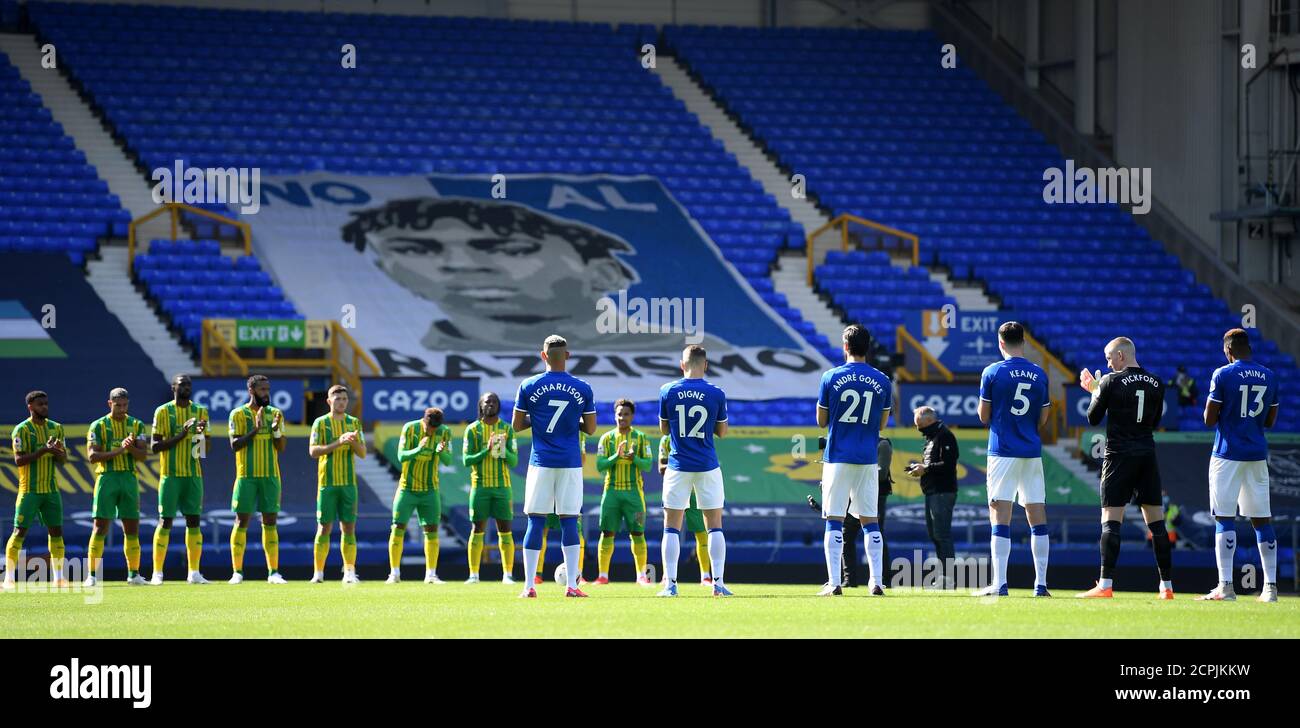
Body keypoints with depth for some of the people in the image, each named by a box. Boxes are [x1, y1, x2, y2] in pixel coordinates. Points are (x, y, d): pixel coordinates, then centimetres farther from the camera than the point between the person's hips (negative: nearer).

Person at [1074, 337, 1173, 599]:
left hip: (1119, 455, -5)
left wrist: (1095, 392, 17)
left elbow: (1093, 419, -1)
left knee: (1111, 519, -5)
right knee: (1156, 521, 7)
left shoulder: (1111, 382, -8)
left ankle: (1105, 584, -12)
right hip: (1147, 454, 5)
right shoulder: (1156, 384, 7)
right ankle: (1166, 585, 8)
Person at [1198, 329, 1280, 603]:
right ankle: (1270, 587, 7)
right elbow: (1270, 421, 13)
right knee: (1262, 520, 8)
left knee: (1224, 518, -4)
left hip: (1228, 454, -5)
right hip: (1258, 454, 5)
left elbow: (1209, 420, -7)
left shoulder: (1223, 375, -9)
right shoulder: (1269, 377, 7)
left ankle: (1225, 586, -10)